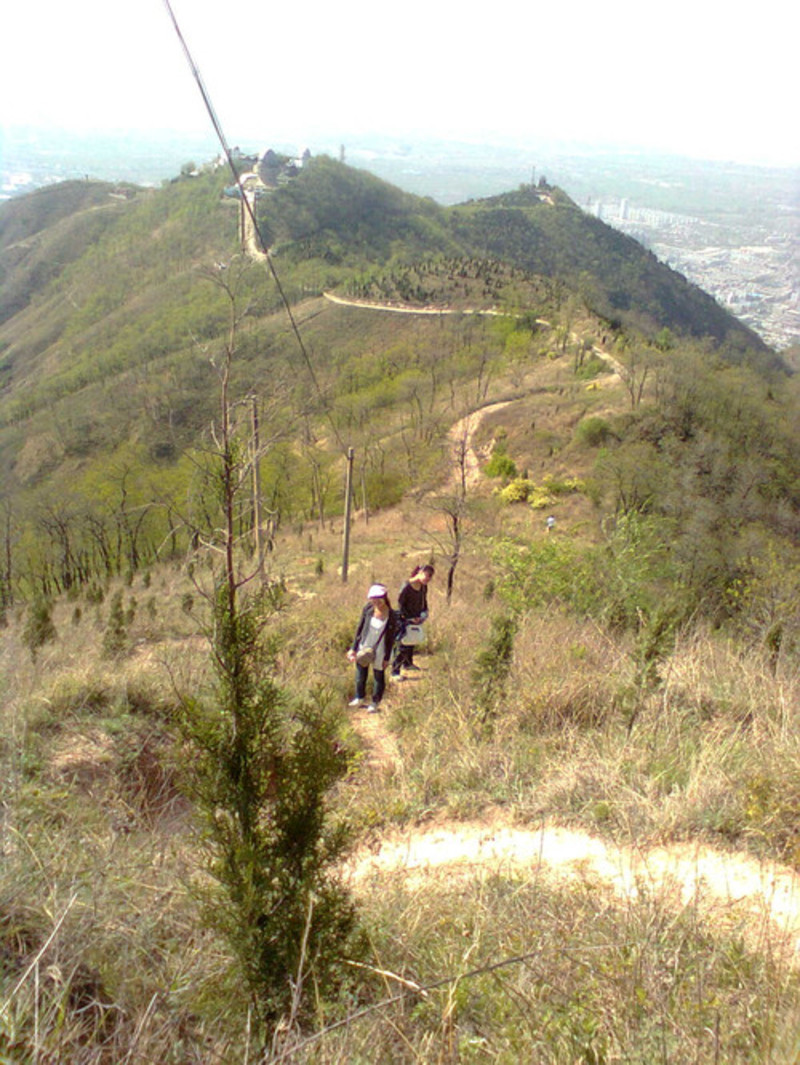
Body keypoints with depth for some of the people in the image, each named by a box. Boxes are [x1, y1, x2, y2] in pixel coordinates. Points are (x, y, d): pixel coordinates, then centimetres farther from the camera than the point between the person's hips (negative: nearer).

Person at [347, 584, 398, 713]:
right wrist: (354, 648, 1)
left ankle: (375, 703, 30)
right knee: (360, 673, 18)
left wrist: (387, 658, -8)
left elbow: (391, 638, -10)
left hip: (379, 652, -3)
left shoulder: (391, 616, -19)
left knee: (379, 676, 11)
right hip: (364, 648, 4)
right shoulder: (368, 609, -11)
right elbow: (359, 628, -1)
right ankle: (359, 698, 41)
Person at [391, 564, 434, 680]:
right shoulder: (407, 586, -23)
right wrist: (409, 618, -17)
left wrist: (424, 613, 2)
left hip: (415, 619, 8)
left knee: (411, 644, 23)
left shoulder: (423, 587, 0)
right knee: (403, 646, -6)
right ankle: (395, 672, 3)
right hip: (405, 620, -7)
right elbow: (400, 604, -18)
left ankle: (407, 663, 44)